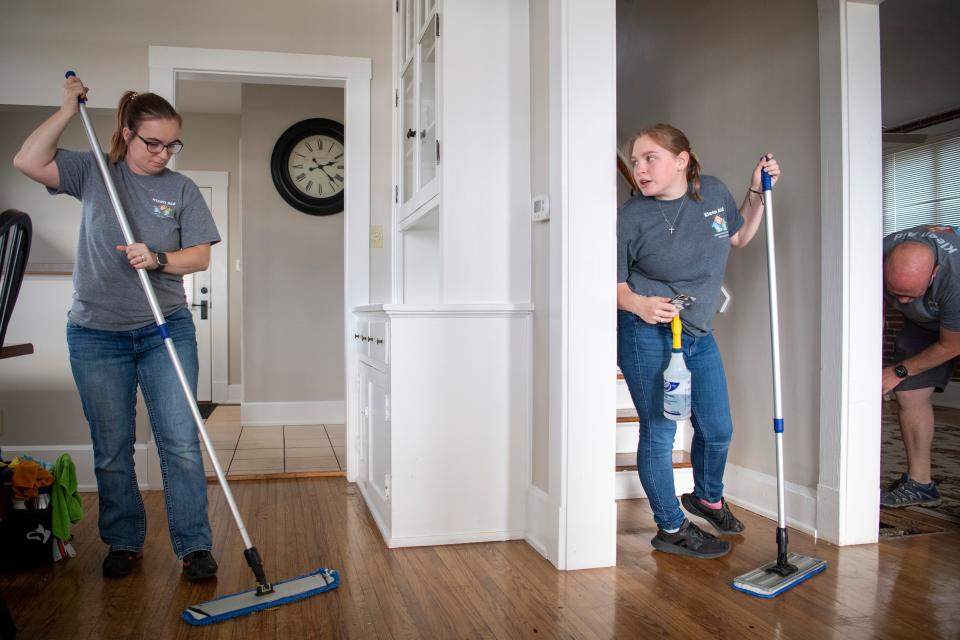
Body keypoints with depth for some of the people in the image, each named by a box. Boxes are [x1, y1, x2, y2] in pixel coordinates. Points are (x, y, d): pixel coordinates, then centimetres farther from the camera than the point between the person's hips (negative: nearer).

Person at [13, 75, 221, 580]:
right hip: (96, 334, 1)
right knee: (111, 450, 8)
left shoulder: (181, 189, 4)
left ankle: (194, 546, 4)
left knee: (180, 442, -5)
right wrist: (69, 108, -4)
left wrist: (158, 259, -17)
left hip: (166, 330, 0)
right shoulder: (92, 172, 6)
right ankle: (124, 544, 23)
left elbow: (200, 255, 1)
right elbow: (27, 162, -7)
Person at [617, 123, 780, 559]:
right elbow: (615, 282, -7)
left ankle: (708, 497, 45)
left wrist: (758, 193, 6)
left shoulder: (713, 192, 0)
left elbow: (740, 236, 19)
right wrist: (639, 305, -27)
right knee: (659, 433, 0)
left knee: (718, 429, 15)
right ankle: (671, 528, 20)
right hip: (647, 334, -5)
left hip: (698, 334, 6)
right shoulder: (631, 217, -14)